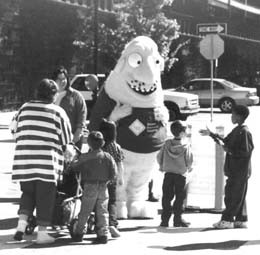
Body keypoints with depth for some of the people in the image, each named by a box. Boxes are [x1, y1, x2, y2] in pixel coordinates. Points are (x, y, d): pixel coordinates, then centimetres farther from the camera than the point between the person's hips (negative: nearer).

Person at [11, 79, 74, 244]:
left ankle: (22, 223, 1)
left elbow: (15, 130, 18)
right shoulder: (58, 112, -1)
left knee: (27, 193, 18)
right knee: (45, 197, 5)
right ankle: (42, 232, 7)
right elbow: (67, 139, 3)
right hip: (48, 161, -4)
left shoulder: (24, 108, 8)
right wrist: (62, 150, 23)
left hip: (23, 160, 4)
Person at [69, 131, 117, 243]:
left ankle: (78, 233, 18)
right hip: (103, 188, 2)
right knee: (102, 212, 6)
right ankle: (103, 235, 3)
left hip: (90, 187, -2)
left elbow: (75, 167, 5)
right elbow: (113, 174, -1)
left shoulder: (84, 157, -9)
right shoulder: (108, 157, -1)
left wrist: (73, 163, 26)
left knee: (84, 212, 7)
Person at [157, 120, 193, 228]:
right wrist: (188, 168, 13)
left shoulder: (167, 143, 0)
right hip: (181, 174, -3)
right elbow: (189, 161, -9)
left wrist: (162, 166, 22)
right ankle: (178, 219, 7)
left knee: (167, 197, 7)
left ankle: (165, 219, 5)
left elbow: (159, 157, 4)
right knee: (180, 197, 7)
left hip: (168, 174, 3)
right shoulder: (186, 145, -9)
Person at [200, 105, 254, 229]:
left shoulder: (244, 132, -17)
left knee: (233, 196, -4)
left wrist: (229, 150, -18)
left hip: (240, 171, -9)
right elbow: (225, 141, 24)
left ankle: (227, 220, 1)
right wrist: (211, 134, 24)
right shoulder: (236, 130, 12)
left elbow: (246, 151, -22)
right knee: (238, 196, 13)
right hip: (234, 170, 9)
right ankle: (241, 220, 19)